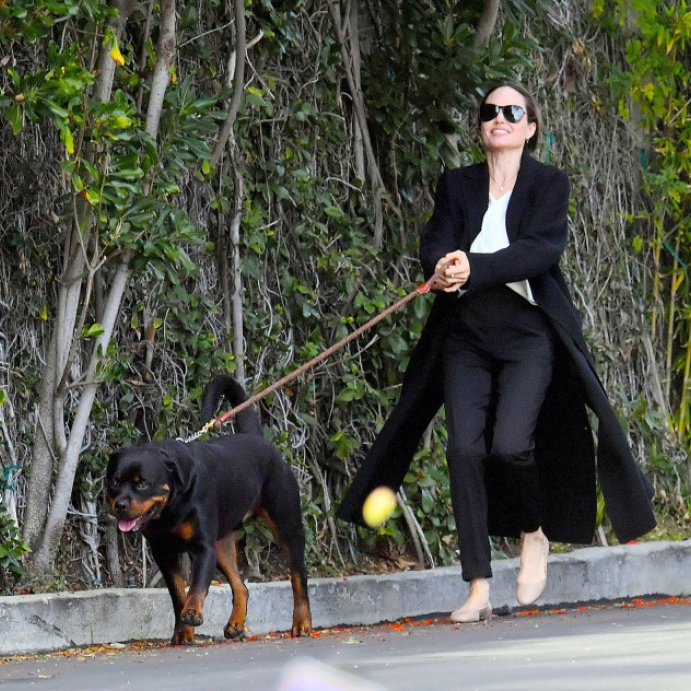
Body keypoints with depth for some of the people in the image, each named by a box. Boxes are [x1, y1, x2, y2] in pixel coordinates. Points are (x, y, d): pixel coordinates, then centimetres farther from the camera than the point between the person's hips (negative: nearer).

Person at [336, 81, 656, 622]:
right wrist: (443, 267, -26)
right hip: (466, 337, 3)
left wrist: (474, 267, -26)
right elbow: (435, 243, -1)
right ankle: (479, 590, -7)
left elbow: (543, 248, -13)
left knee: (510, 444, -20)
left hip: (528, 335, -3)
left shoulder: (549, 183, 3)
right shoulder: (458, 186, 13)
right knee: (465, 448, -9)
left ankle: (534, 535, 12)